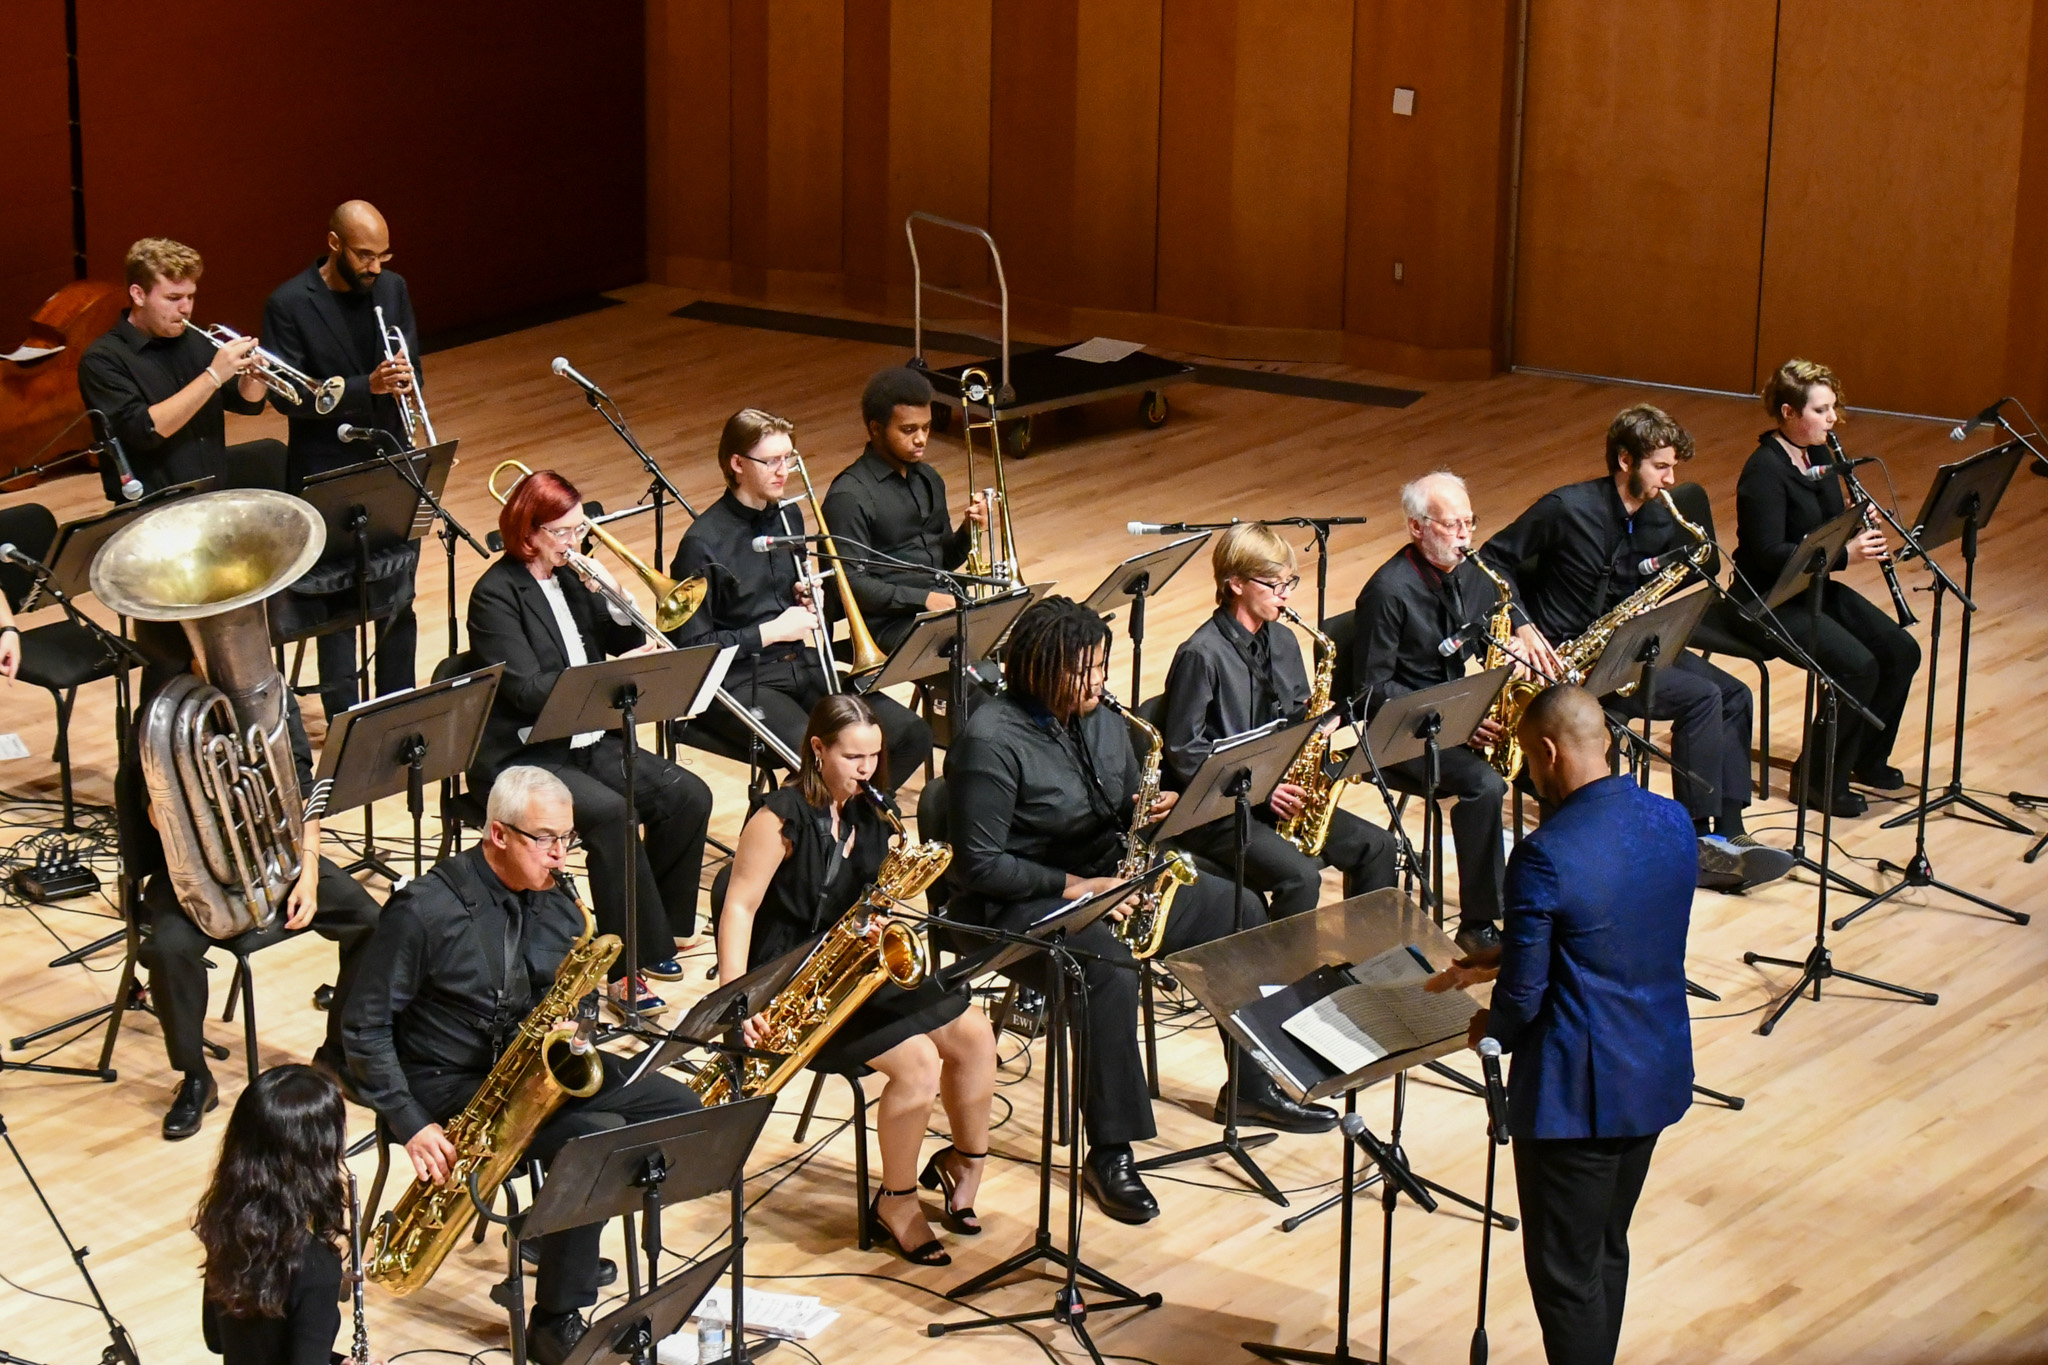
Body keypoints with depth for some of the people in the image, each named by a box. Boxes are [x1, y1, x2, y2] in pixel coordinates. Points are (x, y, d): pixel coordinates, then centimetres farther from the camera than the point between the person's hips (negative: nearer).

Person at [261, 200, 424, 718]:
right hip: (327, 476, -5)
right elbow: (287, 397, -14)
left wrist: (404, 381, -14)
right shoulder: (289, 304, -11)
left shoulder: (393, 289, 4)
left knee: (399, 601, 11)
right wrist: (367, 387, -25)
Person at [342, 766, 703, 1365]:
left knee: (678, 1107, -4)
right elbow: (364, 1028, -14)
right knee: (597, 1137, -29)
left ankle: (566, 1238, 4)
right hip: (452, 1086, -7)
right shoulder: (425, 911, -16)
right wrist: (412, 1126, -19)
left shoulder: (558, 905, 5)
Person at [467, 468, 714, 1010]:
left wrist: (613, 599, -5)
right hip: (521, 755, -7)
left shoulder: (572, 575, 11)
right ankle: (629, 966, -26)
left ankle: (652, 932, 0)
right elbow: (528, 690, -21)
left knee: (688, 796, -13)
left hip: (588, 740, 7)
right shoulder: (496, 594, -11)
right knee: (610, 813, -33)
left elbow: (629, 646, 15)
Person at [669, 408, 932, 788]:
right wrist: (772, 631, -14)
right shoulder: (703, 544, -12)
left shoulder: (788, 517, 10)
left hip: (802, 666, 7)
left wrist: (809, 599, 3)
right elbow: (692, 647, -12)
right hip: (739, 681, -7)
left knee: (912, 735, -12)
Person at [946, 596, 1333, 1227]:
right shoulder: (992, 742, -20)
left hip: (1103, 877, 9)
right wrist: (1072, 886, -22)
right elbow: (980, 865, -20)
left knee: (1241, 913, 1)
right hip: (1016, 902, -9)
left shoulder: (1101, 719, 5)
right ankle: (1111, 1154, -29)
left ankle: (1252, 1086, 13)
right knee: (1109, 967, -37)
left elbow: (1127, 808, 17)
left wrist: (1154, 808, -7)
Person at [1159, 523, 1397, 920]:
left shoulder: (1282, 642, 9)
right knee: (1300, 875, -29)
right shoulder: (1201, 655, -16)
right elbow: (1184, 754, -16)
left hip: (1279, 794, 8)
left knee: (1376, 846, -5)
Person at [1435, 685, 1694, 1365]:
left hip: (1577, 1096, -8)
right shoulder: (1674, 823, -1)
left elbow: (1522, 998, -18)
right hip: (1660, 1076, 8)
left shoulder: (1545, 856, -24)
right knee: (1607, 1253, 23)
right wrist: (1490, 966, 16)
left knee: (1566, 1274, 7)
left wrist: (1490, 1025, 5)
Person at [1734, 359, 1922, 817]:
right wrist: (1844, 554, -31)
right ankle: (1817, 779, -8)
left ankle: (1866, 757, 17)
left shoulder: (1821, 456, 6)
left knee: (1900, 650, -3)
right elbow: (1770, 554, -26)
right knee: (1858, 666, -24)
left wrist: (1860, 530, -11)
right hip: (1770, 599, -9)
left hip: (1815, 586, 9)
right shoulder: (1764, 470, -20)